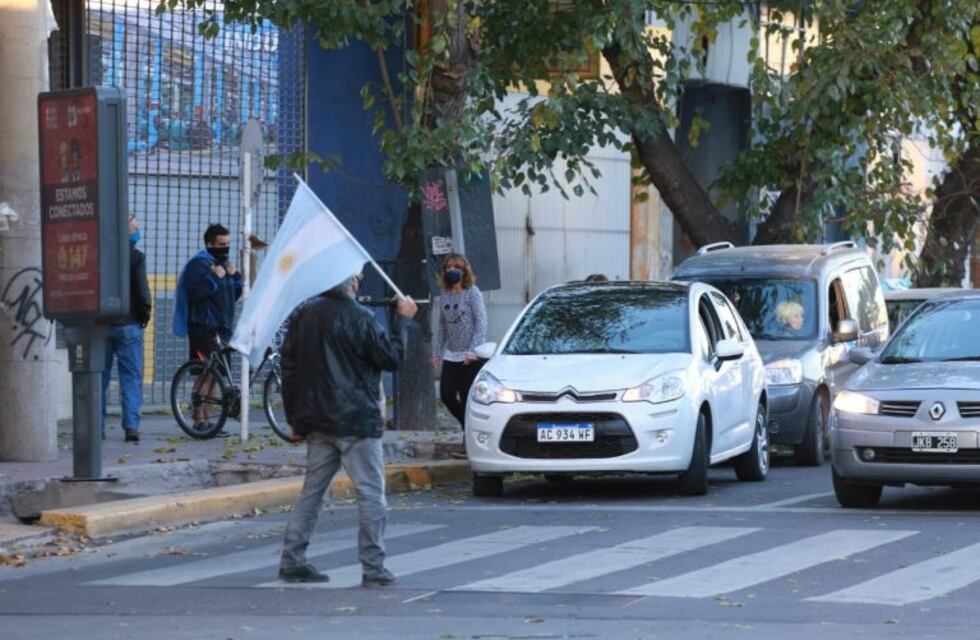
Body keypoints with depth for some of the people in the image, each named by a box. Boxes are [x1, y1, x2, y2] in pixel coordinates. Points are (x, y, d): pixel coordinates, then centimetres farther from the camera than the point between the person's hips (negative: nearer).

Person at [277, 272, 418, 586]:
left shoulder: (303, 316, 8)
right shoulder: (358, 318, -14)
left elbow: (289, 368, 11)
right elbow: (391, 357, -7)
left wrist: (296, 419, 17)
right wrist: (402, 320, 6)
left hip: (316, 420, 7)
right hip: (355, 420, -7)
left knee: (312, 490, 12)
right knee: (371, 493, -1)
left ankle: (292, 560, 9)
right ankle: (373, 568, -3)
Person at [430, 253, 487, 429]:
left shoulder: (472, 293, -6)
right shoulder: (444, 296, 10)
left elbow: (481, 323, -10)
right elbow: (442, 327, 15)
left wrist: (473, 350, -18)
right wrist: (436, 352, 9)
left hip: (471, 356, -6)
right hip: (451, 355, 6)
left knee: (467, 398, -5)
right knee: (446, 395, 0)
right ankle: (468, 426, 20)